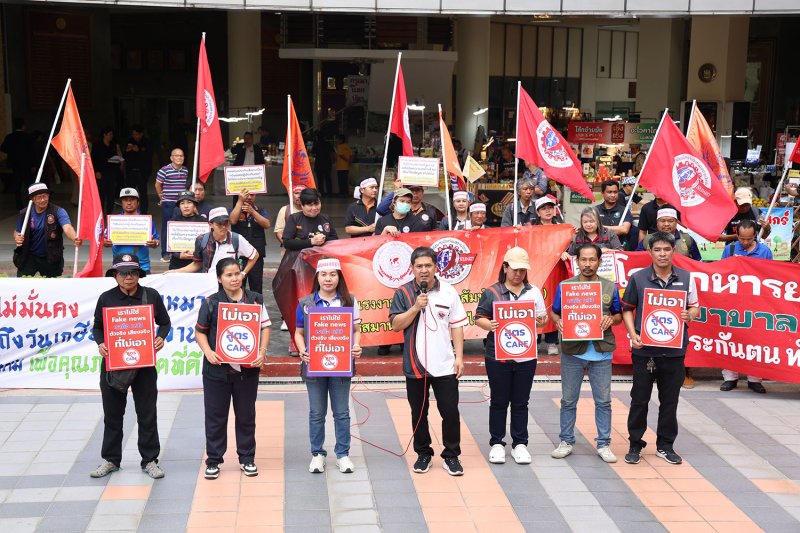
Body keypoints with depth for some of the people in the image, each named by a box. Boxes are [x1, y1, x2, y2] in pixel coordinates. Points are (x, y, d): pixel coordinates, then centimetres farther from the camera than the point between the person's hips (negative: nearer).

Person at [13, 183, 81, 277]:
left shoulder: (58, 211, -13)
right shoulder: (24, 213, -3)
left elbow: (67, 228, -30)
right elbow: (17, 231, 12)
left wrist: (74, 238, -52)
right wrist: (17, 238, -13)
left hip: (50, 258, -2)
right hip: (28, 257, 2)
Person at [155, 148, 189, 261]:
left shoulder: (185, 170, 7)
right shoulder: (164, 170, -9)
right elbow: (158, 185, 1)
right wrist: (162, 197, 7)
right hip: (168, 204, -4)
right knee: (166, 228, 2)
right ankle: (165, 254, 9)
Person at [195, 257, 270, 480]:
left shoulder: (255, 300, 4)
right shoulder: (211, 302, -1)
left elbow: (265, 327, 7)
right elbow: (200, 331, 4)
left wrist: (262, 351, -7)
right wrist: (208, 352, -13)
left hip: (248, 368, 1)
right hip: (217, 368, -1)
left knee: (246, 415, 11)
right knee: (215, 415, 6)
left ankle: (247, 458, 24)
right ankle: (213, 461, 17)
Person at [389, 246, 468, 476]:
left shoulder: (448, 292, 2)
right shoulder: (403, 293, 0)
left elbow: (457, 326, 5)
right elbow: (395, 325, -5)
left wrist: (459, 356, -1)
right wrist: (416, 307, -17)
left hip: (445, 365, 0)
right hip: (415, 365, 0)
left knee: (450, 411, 2)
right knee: (419, 412, 11)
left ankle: (451, 455, 16)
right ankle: (423, 453, 26)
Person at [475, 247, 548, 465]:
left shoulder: (534, 292, 7)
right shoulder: (492, 292, -2)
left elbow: (543, 318, 10)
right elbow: (479, 317, -1)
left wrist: (540, 321, -12)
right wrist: (489, 325, -22)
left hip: (526, 356, 2)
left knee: (520, 402, 10)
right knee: (499, 402, 7)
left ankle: (520, 444, 20)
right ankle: (497, 443, 19)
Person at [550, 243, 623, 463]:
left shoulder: (610, 288, 5)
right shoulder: (564, 286, 3)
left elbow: (619, 316, 12)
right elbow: (554, 312, 9)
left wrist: (611, 319, -10)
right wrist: (558, 323, -12)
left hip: (601, 352, 1)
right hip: (572, 351, 0)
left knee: (603, 401, 6)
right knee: (568, 400, 8)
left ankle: (604, 444, 16)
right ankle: (566, 441, 21)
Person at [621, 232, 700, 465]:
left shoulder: (686, 278, 3)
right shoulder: (638, 278, -2)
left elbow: (695, 307, 11)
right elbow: (627, 309, 4)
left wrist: (689, 315, -12)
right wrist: (633, 334, -9)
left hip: (674, 350, 2)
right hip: (644, 349, -1)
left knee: (670, 400, 10)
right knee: (639, 399, 6)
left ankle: (665, 445, 24)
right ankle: (635, 444, 19)